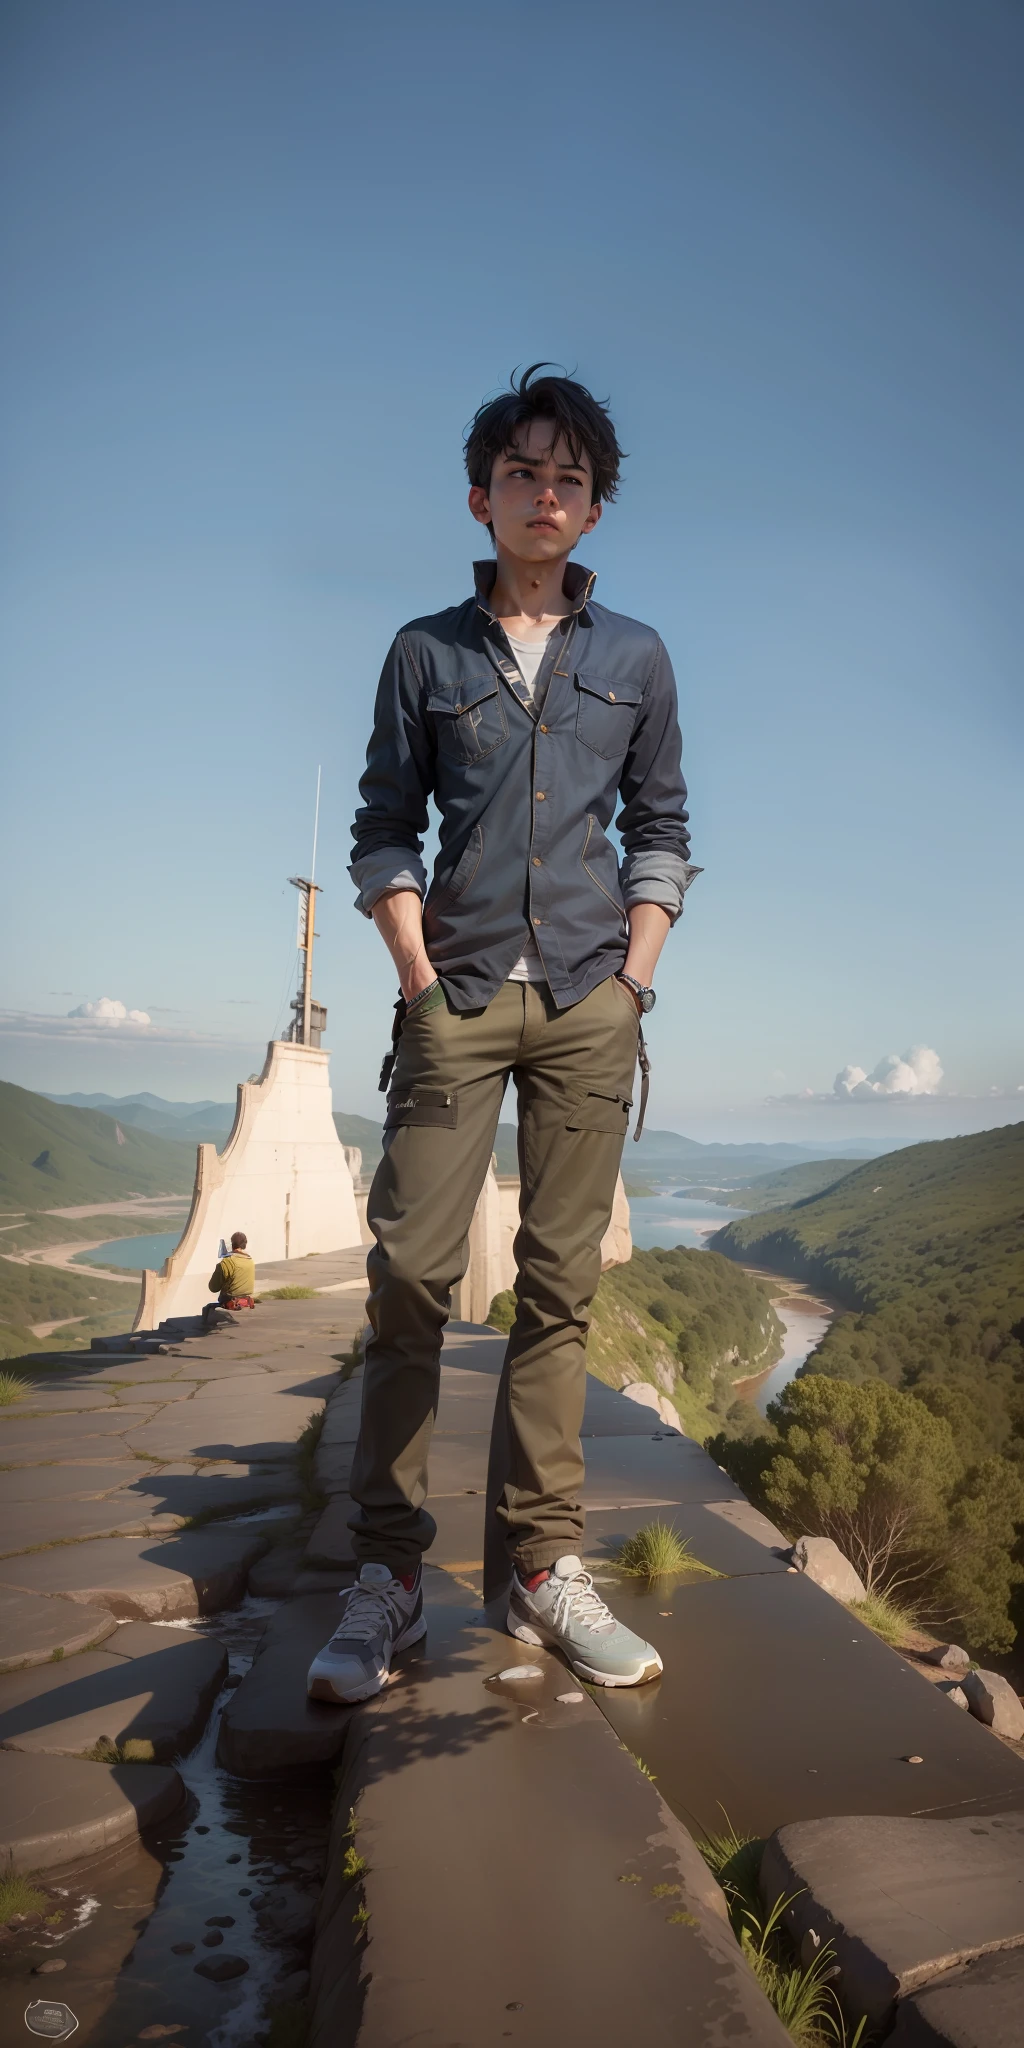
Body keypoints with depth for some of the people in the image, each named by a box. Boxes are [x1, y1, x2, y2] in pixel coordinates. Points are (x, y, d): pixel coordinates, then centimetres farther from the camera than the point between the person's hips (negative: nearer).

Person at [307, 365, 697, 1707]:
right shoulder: (427, 652, 11)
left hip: (588, 1006, 1)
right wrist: (421, 979, -4)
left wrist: (633, 982, 1)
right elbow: (384, 829, 8)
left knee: (560, 1282, 2)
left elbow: (661, 831, 13)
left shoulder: (635, 657, 14)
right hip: (457, 1001, -1)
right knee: (411, 1274, -6)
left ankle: (545, 1565, 11)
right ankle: (388, 1572, 4)